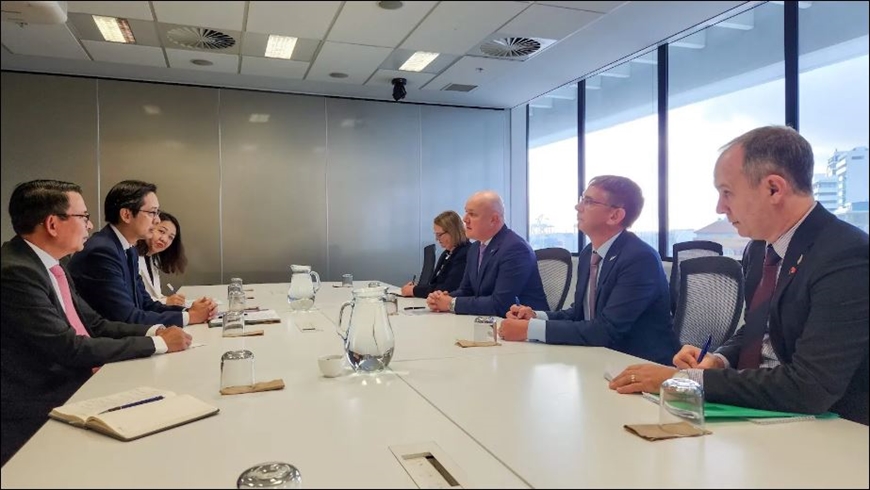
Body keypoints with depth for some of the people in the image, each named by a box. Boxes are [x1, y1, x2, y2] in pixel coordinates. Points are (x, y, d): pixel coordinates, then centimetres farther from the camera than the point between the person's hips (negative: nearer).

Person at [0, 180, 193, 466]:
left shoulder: (50, 266, 7)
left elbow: (94, 325, 10)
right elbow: (70, 348, -25)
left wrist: (154, 331, -7)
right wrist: (157, 343, -18)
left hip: (69, 389, 8)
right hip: (38, 415, -8)